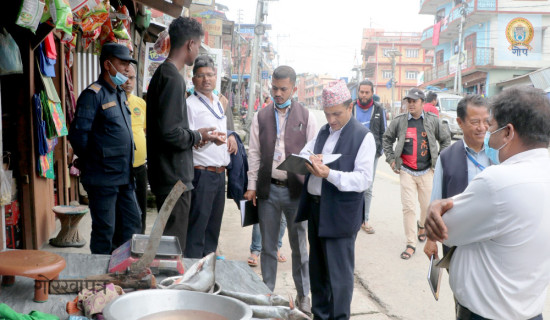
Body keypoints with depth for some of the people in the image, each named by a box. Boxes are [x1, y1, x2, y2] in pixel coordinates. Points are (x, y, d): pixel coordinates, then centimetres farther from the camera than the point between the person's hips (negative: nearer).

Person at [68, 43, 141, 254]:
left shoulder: (120, 94, 14)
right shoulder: (93, 94, -13)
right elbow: (78, 136, -17)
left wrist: (126, 164, 15)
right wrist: (93, 162, -2)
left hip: (124, 177, 8)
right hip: (103, 179, -8)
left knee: (132, 225, 14)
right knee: (105, 231, 2)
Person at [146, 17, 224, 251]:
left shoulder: (162, 74, 15)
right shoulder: (172, 78, -17)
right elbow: (169, 132, -23)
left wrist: (195, 136, 14)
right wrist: (198, 137, -8)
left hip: (168, 176, 10)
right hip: (174, 178, -10)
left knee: (169, 242, 20)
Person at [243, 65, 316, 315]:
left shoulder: (306, 117, 2)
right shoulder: (261, 117, 6)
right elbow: (254, 153, 7)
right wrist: (252, 186, 3)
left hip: (296, 190, -1)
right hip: (268, 189, 2)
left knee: (299, 246, 9)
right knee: (268, 246, 11)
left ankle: (303, 295, 24)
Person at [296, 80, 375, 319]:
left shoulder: (363, 137, -8)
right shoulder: (323, 132, 14)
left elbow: (364, 180, -16)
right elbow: (303, 154, 12)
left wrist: (329, 173, -28)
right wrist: (310, 160, -11)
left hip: (340, 214, -7)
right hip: (315, 207, 7)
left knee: (339, 272, 1)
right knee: (317, 268, 18)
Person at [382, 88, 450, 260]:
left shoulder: (433, 121, 1)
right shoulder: (399, 121, -1)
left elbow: (446, 139, 13)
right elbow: (387, 139, 12)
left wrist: (439, 160, 6)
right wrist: (391, 159, 5)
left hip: (427, 171, 1)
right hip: (406, 171, -1)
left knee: (428, 205, 11)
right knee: (408, 207, -6)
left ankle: (422, 225, 46)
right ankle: (410, 244, 3)